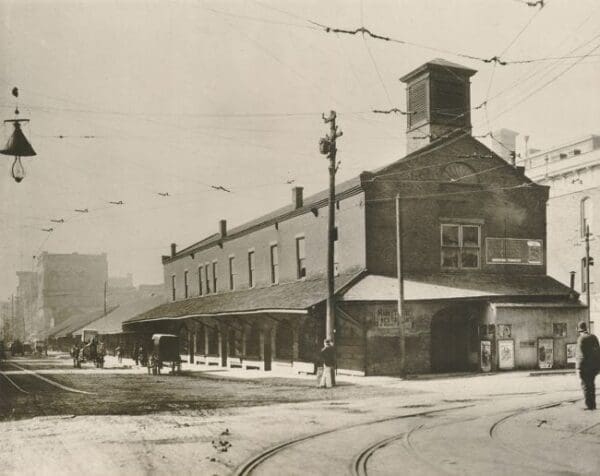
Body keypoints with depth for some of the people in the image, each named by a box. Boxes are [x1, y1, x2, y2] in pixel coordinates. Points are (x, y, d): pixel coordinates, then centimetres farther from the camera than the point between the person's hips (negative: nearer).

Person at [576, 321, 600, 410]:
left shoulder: (581, 339, -13)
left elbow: (581, 354, -17)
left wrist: (579, 368, -15)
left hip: (585, 366, -7)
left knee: (585, 385, 1)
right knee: (591, 384, 17)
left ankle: (589, 405, 0)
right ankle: (593, 404, 21)